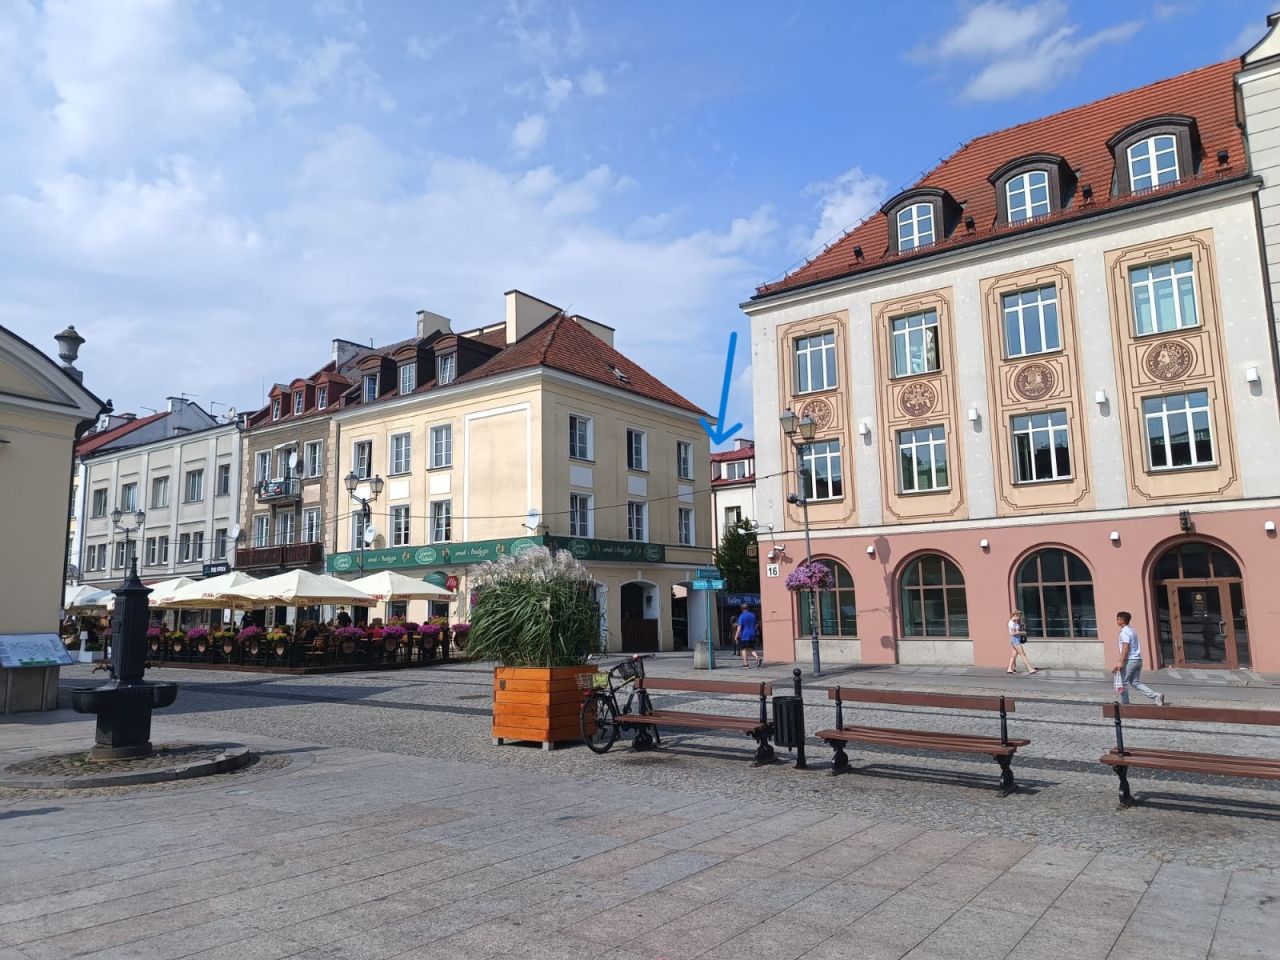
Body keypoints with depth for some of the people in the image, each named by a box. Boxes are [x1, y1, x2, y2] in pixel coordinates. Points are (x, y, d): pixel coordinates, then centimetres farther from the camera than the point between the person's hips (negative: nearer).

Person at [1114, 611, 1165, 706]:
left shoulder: (1125, 632, -13)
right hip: (1138, 659, 9)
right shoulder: (1132, 630, 17)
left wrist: (1121, 662, -21)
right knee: (1135, 683, 12)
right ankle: (1157, 695, 1)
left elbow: (1125, 648, -21)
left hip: (1130, 660, -9)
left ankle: (1125, 704, 7)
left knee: (1123, 683, 2)